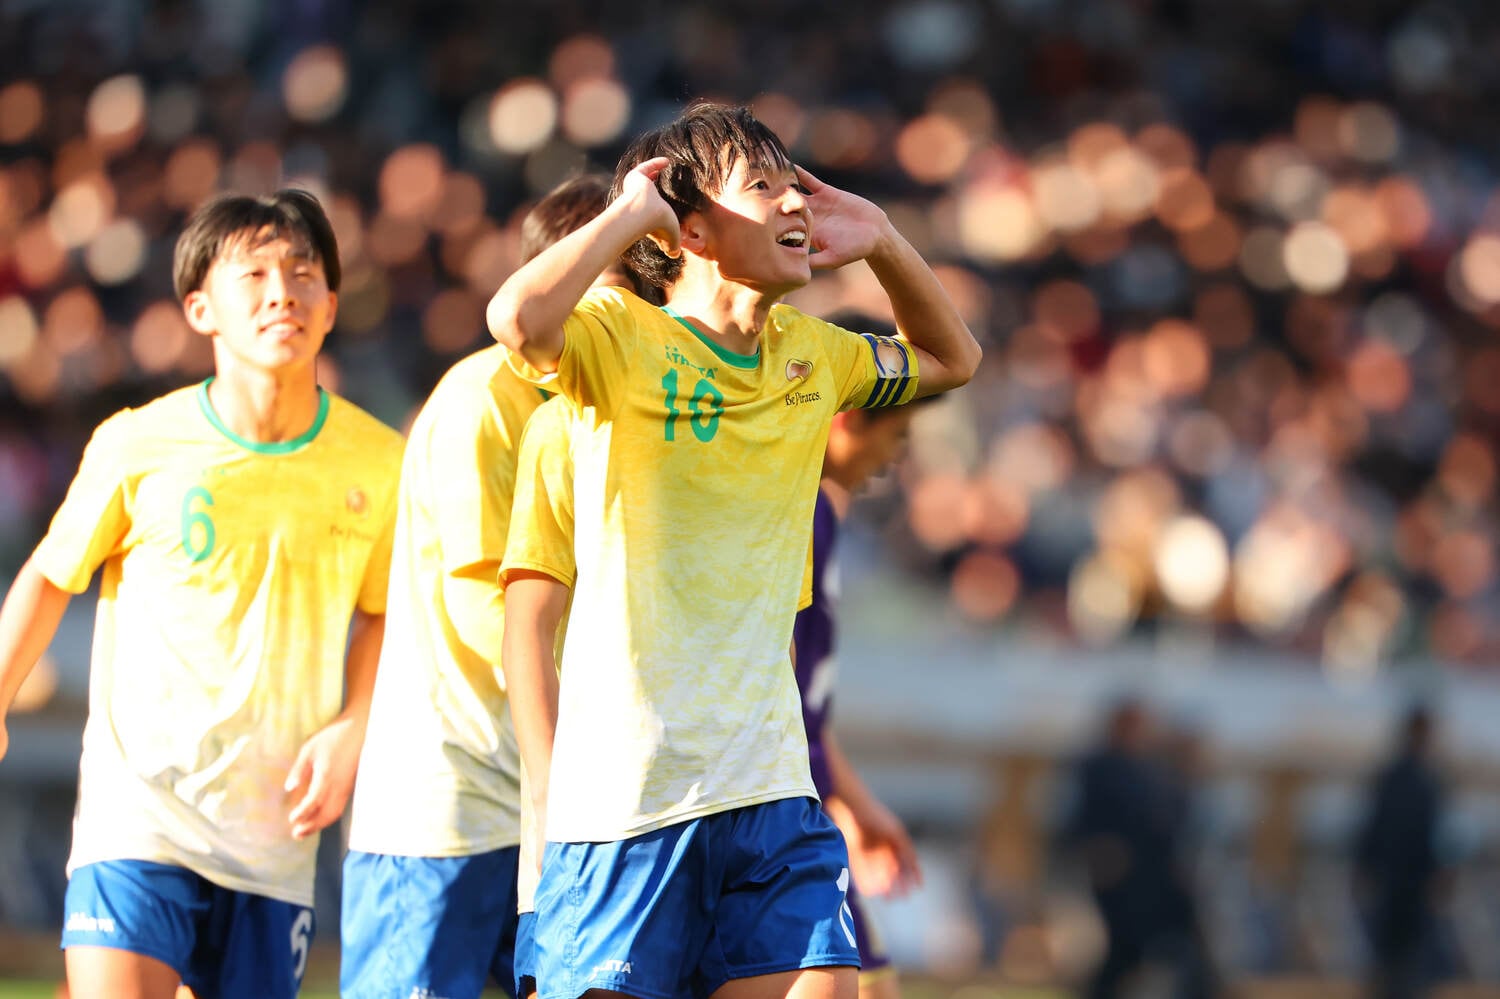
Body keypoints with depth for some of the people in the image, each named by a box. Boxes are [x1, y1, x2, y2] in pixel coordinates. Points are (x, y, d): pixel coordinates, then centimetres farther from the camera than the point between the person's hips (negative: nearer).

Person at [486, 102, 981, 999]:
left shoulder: (812, 354, 13)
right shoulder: (622, 336, -6)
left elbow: (952, 359, 32)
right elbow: (519, 318, -29)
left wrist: (882, 242, 16)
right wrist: (632, 210, -14)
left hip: (770, 789, 6)